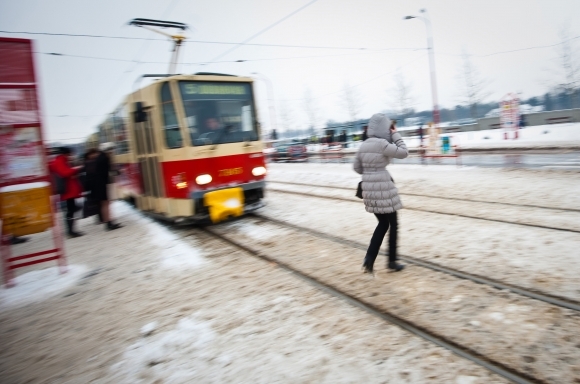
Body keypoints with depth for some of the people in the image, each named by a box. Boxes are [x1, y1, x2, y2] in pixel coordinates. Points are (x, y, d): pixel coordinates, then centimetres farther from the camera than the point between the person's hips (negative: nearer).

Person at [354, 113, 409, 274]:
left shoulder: (363, 145, 8)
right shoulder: (382, 143, -15)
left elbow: (357, 168, 13)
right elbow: (403, 153, -8)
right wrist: (396, 135, 0)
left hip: (368, 188, 7)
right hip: (383, 188, -7)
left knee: (382, 224, 19)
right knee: (393, 224, 10)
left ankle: (369, 258, 10)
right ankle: (392, 262, 19)